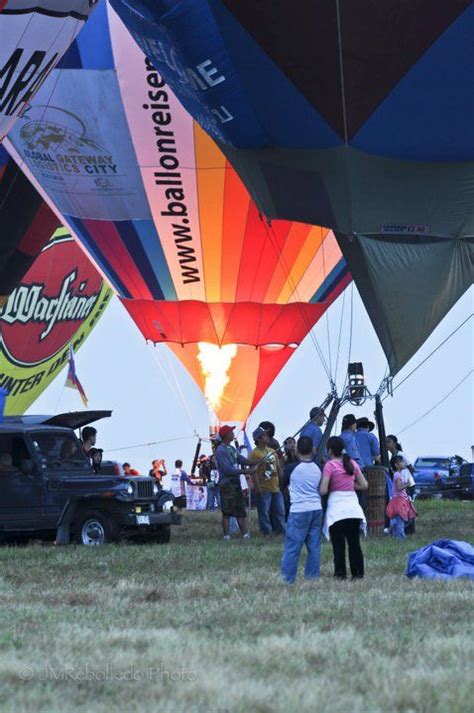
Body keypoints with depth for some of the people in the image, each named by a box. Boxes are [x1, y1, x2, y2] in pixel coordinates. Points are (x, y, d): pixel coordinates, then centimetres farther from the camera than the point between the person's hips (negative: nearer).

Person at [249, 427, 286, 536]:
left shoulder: (272, 451, 13)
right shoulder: (254, 454, -8)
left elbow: (279, 468, 19)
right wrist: (258, 489, -17)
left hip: (276, 488, 7)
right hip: (264, 489, -7)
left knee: (279, 511, 9)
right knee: (264, 513, -2)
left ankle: (282, 533, 15)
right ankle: (266, 534, 4)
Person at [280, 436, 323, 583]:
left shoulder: (292, 468, -8)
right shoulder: (318, 469, 5)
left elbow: (284, 483, 10)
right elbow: (322, 490, 13)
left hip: (299, 511, -5)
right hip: (316, 509, 5)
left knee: (292, 547, -2)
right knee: (314, 546, 9)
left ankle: (287, 579, -3)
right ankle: (312, 576, 10)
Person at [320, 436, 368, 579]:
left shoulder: (330, 465, -8)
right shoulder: (352, 464, 8)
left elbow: (323, 490, -14)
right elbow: (364, 485, 11)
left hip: (337, 510, -5)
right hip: (353, 507, 5)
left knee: (338, 545, 0)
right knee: (354, 543, 9)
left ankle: (340, 573, -2)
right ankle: (358, 573, 9)